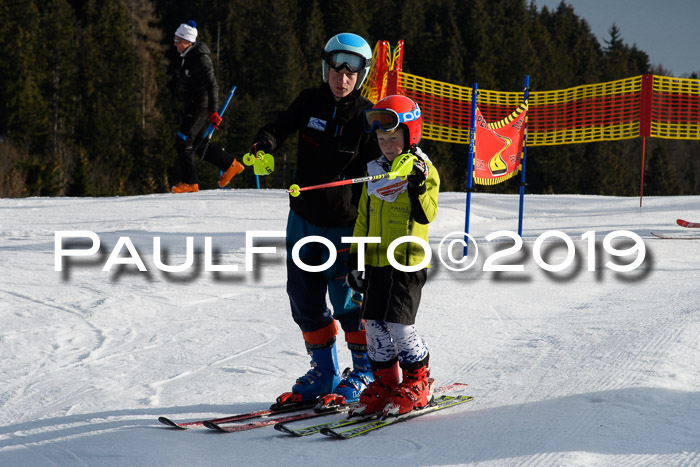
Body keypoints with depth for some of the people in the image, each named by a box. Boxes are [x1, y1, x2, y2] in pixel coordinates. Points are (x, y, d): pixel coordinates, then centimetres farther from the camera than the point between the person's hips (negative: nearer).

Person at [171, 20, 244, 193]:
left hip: (200, 108, -10)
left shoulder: (200, 59, -20)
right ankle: (230, 164, 24)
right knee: (196, 143, 15)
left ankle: (189, 182, 4)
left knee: (183, 143, -7)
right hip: (190, 107, 10)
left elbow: (212, 86, -21)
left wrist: (213, 112, -23)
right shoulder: (187, 56, 11)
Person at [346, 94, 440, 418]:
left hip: (408, 262, -6)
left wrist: (419, 186, -30)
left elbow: (426, 215, -15)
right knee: (374, 324, 5)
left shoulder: (423, 170, -4)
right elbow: (363, 218, 18)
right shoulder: (374, 172, 13)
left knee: (398, 324, -10)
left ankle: (418, 381, 8)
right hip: (375, 261, 6)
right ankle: (385, 381, 19)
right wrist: (356, 258, 14)